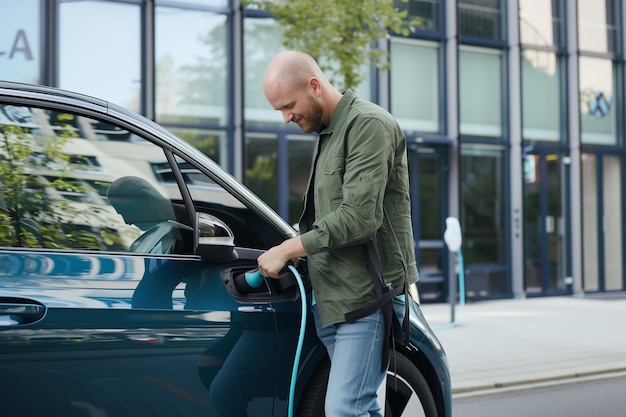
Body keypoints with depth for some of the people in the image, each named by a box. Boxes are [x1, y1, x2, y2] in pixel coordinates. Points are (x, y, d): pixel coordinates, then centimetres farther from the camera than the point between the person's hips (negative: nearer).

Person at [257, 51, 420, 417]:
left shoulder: (368, 125, -11)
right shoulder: (327, 132, 18)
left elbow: (359, 216, -21)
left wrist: (289, 249, -15)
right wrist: (294, 255, 6)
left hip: (368, 295, -9)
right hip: (334, 297, 9)